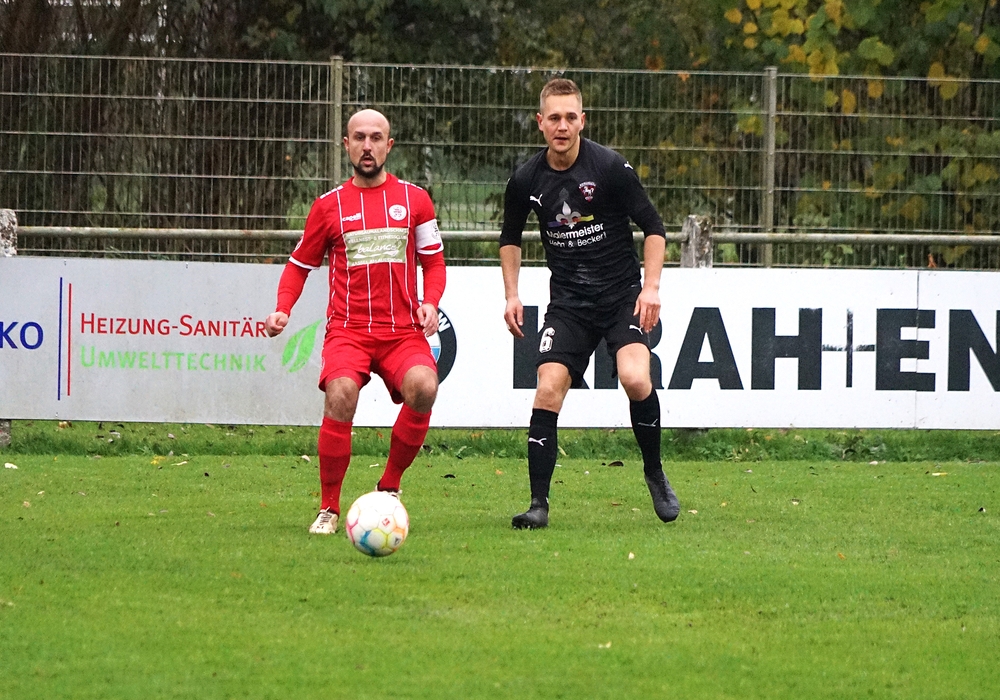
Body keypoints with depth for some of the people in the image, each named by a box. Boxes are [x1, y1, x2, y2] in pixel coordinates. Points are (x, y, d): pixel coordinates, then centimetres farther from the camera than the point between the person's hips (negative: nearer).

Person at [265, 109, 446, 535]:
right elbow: (300, 264, 17)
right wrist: (282, 311, 0)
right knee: (341, 394, -31)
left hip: (403, 331, 1)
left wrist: (430, 303, -4)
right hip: (348, 330, -1)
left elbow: (433, 261, 16)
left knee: (423, 387, -30)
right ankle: (328, 508, -14)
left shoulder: (414, 200, 11)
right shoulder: (329, 206, 9)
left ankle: (389, 488, -6)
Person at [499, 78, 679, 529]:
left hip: (621, 294, -3)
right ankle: (539, 503, -7)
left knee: (635, 378, -24)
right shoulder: (527, 180, -2)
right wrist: (512, 296, 8)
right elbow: (510, 238, 17)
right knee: (548, 389, -14)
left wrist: (651, 287, -12)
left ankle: (655, 475, 0)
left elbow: (653, 227, -3)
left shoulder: (610, 167, -11)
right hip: (568, 301, 3)